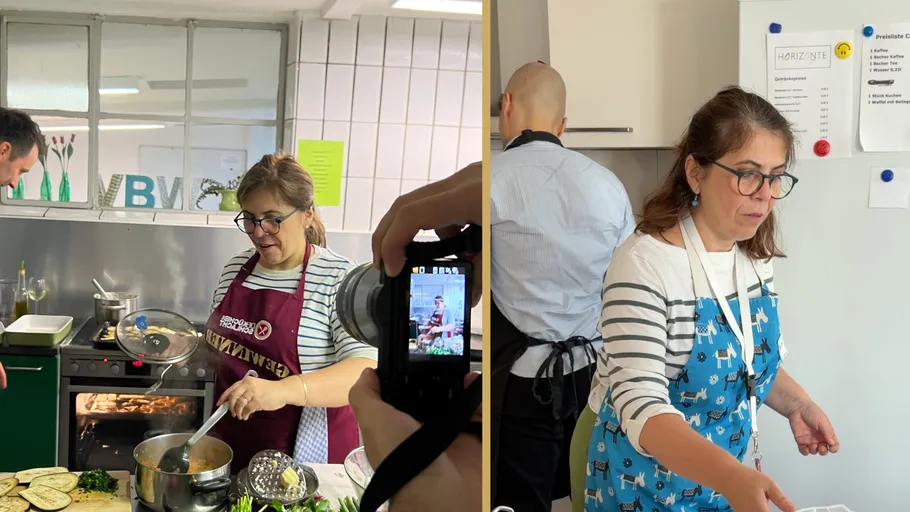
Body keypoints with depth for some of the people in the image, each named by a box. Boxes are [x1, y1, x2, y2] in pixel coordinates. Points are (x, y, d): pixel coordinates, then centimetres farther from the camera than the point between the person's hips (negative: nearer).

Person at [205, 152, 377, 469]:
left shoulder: (339, 278, -15)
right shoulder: (236, 268, 4)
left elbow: (367, 371, -28)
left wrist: (283, 391, -40)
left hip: (310, 455, -5)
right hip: (233, 448, 5)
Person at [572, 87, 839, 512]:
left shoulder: (755, 256, -2)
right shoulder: (644, 264, -24)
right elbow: (641, 407, -32)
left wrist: (796, 404, -2)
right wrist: (730, 476, -44)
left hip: (733, 476, 6)